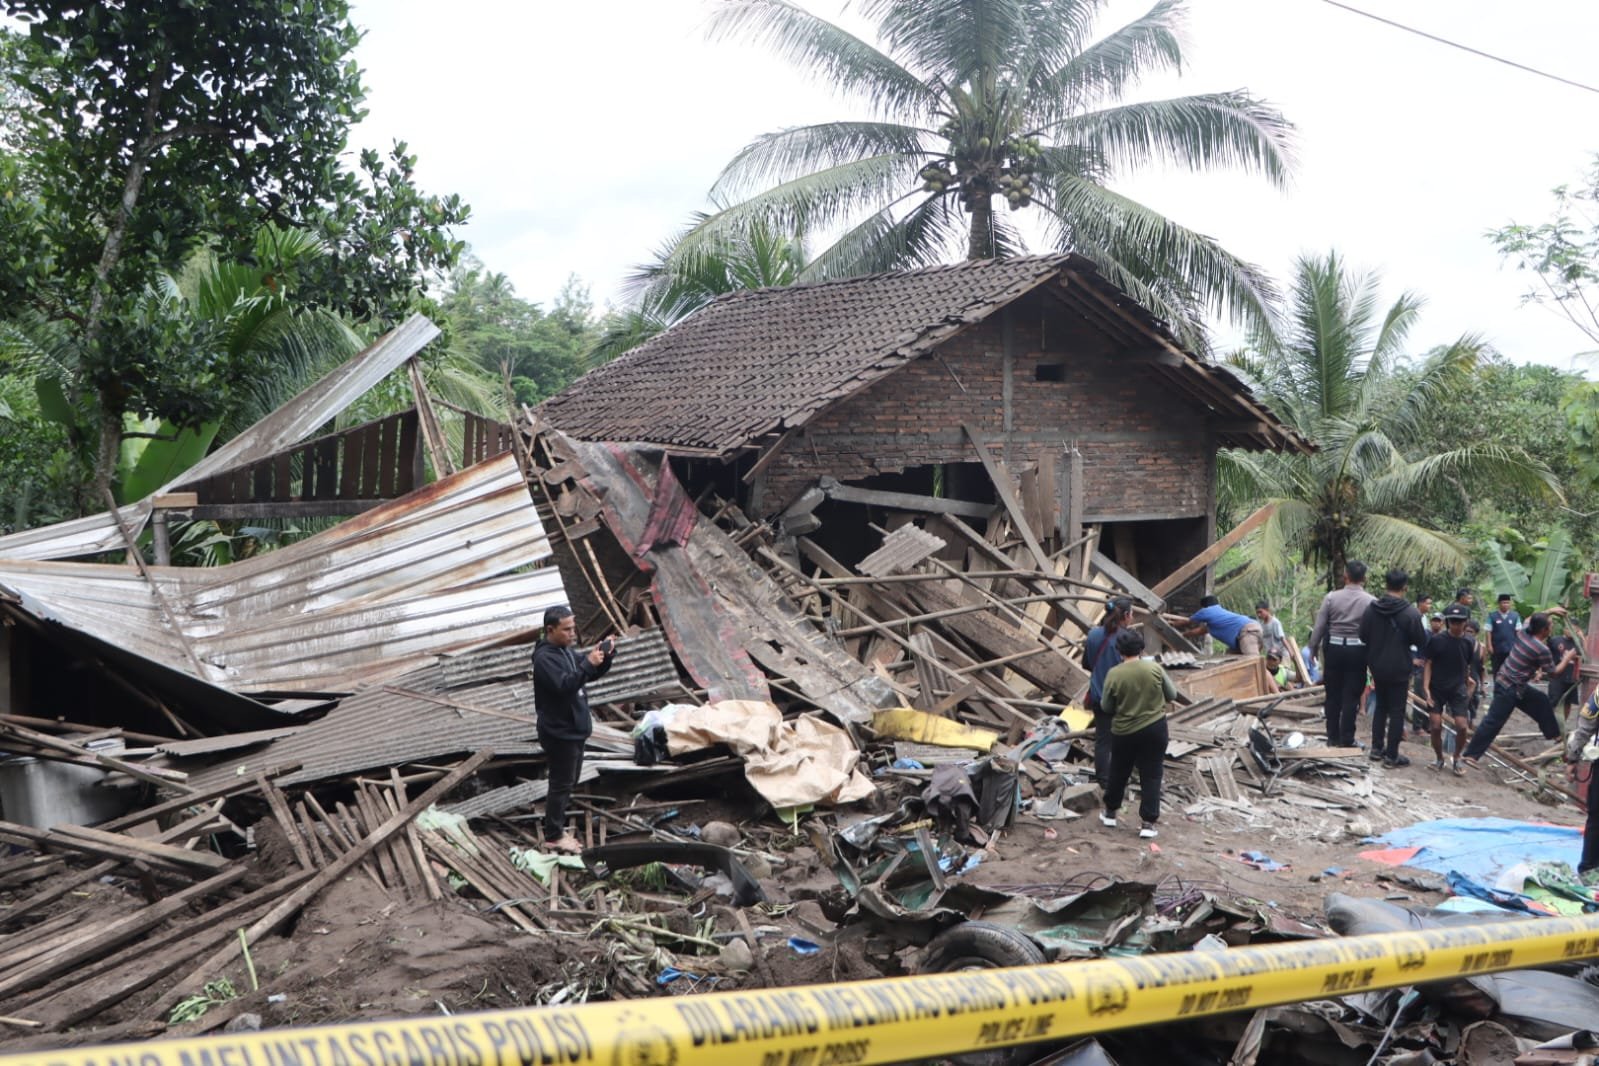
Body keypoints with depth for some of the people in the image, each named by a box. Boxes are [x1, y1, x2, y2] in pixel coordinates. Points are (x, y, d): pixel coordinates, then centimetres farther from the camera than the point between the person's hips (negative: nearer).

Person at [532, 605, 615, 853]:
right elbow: (564, 686, -32)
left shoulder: (566, 650, 9)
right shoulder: (545, 658, -21)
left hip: (574, 729, 10)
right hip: (559, 733, -10)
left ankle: (557, 828, 30)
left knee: (568, 782, 18)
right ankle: (553, 836, 11)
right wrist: (588, 663, -36)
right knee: (561, 784, 0)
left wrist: (605, 656, -4)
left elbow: (592, 675, 14)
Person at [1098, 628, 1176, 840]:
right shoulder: (1155, 668, -11)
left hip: (1123, 731, 1)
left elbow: (1107, 707, -3)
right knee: (1151, 775, 6)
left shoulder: (1114, 674, -12)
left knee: (1118, 773, 18)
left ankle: (1110, 812, 33)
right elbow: (1172, 695, 1)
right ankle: (1148, 822, 4)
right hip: (1154, 729, 0)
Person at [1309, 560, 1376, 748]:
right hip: (1358, 651, -1)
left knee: (1332, 694, 11)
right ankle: (1346, 739, 7)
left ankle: (1333, 737, 18)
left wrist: (1313, 647, 11)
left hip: (1333, 648, 1)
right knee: (1351, 696, 4)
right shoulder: (1371, 602, -6)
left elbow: (1319, 626, -2)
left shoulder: (1331, 598, -4)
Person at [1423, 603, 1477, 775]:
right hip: (1436, 689, -1)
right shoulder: (1436, 640, -8)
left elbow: (1468, 667, 10)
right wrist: (1426, 688, -10)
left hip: (1458, 689, 1)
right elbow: (1428, 664, -4)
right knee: (1436, 726, -4)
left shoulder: (1469, 643, -3)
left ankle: (1457, 758, 15)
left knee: (1462, 726, -8)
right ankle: (1439, 757, 20)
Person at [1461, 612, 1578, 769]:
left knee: (1541, 700, 24)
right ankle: (1471, 754, -7)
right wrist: (1568, 658, 8)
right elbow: (1553, 672, -5)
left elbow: (1529, 619, 25)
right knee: (1493, 722, -8)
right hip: (1508, 689, -9)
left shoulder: (1524, 633, -1)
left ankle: (1553, 734, 41)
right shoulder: (1542, 650, -19)